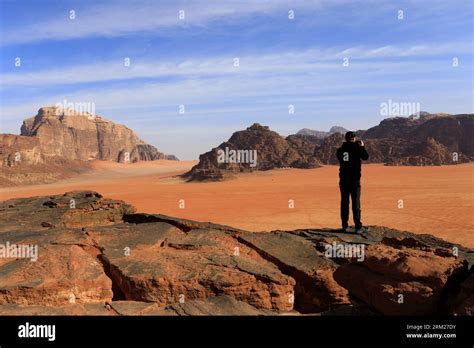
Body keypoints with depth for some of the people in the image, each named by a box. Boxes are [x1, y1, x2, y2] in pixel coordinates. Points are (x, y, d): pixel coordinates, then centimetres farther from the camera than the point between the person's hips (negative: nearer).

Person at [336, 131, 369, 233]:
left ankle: (345, 226, 10)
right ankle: (358, 227, 0)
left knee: (344, 203, 8)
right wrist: (362, 146, 16)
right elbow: (365, 157, 2)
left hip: (343, 180, 3)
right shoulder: (356, 148, -8)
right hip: (355, 180, -3)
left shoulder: (340, 150, 2)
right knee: (356, 203, -1)